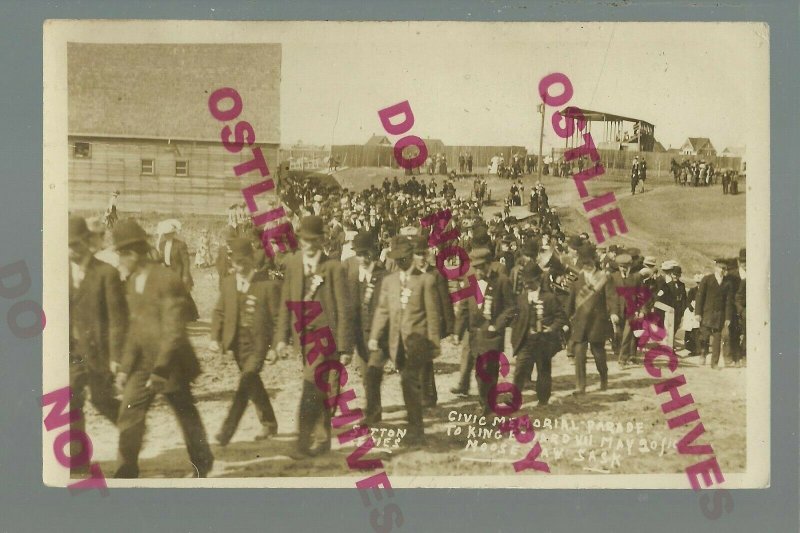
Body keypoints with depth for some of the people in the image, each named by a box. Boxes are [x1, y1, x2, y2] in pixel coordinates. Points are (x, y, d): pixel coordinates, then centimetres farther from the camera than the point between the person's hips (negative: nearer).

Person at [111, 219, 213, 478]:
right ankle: (127, 471, 6)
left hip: (171, 362, -7)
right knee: (129, 414, -2)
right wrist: (125, 367, 8)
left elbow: (174, 332, -21)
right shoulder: (133, 282, 7)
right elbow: (135, 327, 13)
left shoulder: (167, 281, -19)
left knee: (186, 414, 11)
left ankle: (202, 462, 32)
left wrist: (159, 371, -24)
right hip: (143, 362, 7)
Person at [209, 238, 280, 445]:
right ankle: (269, 423, 31)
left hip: (258, 340, -6)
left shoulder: (267, 284, -8)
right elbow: (219, 312, 11)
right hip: (237, 340, 6)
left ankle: (227, 429, -15)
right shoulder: (228, 283, 7)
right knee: (253, 383, 15)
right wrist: (215, 337, 0)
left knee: (247, 381, -15)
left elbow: (276, 316, -6)